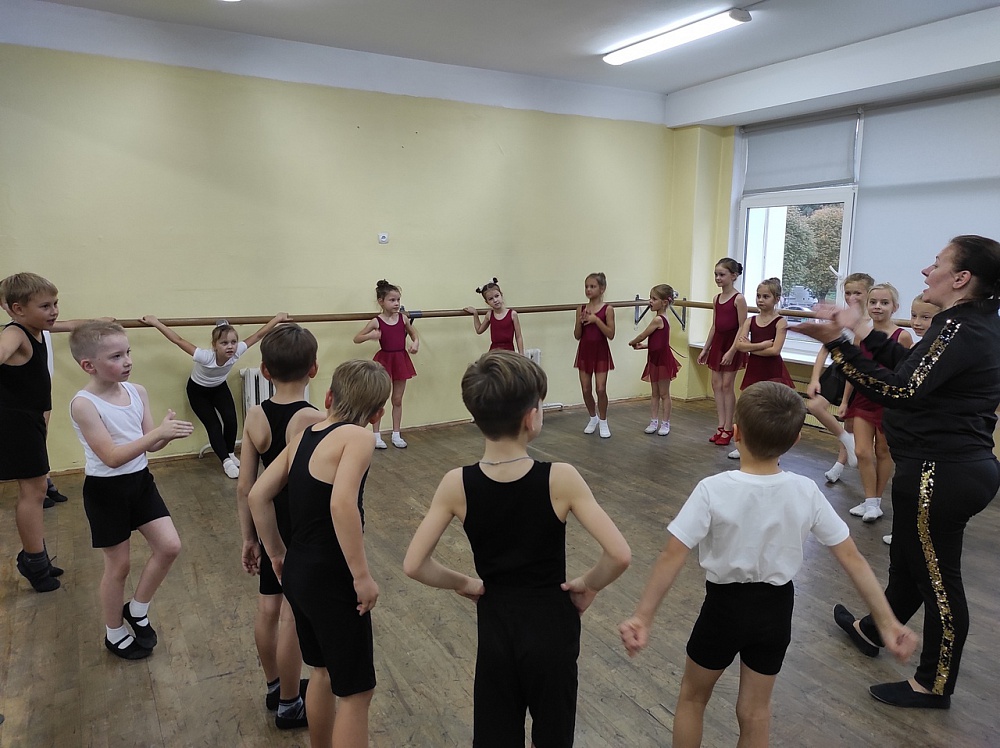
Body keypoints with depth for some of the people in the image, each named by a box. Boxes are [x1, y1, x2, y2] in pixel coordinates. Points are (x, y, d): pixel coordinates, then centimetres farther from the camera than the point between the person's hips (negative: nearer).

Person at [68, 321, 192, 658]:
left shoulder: (138, 392, -3)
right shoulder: (84, 404, -21)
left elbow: (150, 445, 0)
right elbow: (112, 457, -27)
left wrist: (168, 432, -22)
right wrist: (158, 432, -34)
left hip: (141, 481, 6)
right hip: (106, 490, -6)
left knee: (169, 546, 4)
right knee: (118, 565, 8)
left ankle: (137, 611, 28)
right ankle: (114, 633, 32)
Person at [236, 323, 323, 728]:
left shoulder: (254, 416, -7)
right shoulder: (314, 420, -23)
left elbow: (245, 487, -2)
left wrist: (249, 537, 10)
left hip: (268, 527, 6)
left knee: (268, 609, 20)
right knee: (294, 617, 9)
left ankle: (274, 687, 41)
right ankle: (289, 705, 28)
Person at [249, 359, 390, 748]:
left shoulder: (304, 435, 6)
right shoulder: (357, 437, -16)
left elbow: (257, 496, 8)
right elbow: (342, 503, -32)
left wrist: (277, 554, 17)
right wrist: (362, 575, -24)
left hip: (298, 573, 8)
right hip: (332, 580, -8)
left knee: (324, 671, 28)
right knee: (355, 691, 9)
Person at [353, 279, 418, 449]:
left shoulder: (403, 318, 0)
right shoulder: (376, 322, -8)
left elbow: (414, 335, 15)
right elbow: (356, 338, -4)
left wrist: (415, 344, -6)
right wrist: (371, 335, -22)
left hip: (401, 360, 3)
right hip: (384, 360, -3)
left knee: (398, 400, 11)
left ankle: (396, 435, 22)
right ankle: (377, 436, 16)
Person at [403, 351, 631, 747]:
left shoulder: (456, 484, -15)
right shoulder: (561, 479, -21)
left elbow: (414, 566, -12)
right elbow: (619, 555, -23)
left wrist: (464, 584, 3)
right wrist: (589, 585, -4)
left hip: (495, 628, 2)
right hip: (550, 625, -1)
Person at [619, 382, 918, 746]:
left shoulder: (713, 490, -25)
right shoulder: (807, 492, -13)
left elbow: (672, 558, -27)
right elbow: (852, 558, -9)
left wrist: (642, 617, -23)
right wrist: (887, 621, -1)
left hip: (725, 606, -3)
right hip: (775, 608, 3)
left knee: (692, 696, 22)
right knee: (755, 712, 21)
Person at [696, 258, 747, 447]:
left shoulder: (738, 299, -13)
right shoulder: (716, 299, 8)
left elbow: (742, 328, -15)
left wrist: (732, 351, -21)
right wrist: (705, 349, 13)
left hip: (732, 345, -7)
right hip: (718, 343, 7)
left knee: (727, 385, -2)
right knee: (716, 384, 6)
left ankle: (728, 429, 9)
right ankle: (721, 426, 13)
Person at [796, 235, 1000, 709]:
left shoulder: (962, 329, -22)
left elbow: (902, 390, -32)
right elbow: (911, 367, 16)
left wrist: (837, 344, -34)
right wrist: (864, 332, 15)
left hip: (941, 474, -10)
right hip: (958, 466, 10)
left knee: (937, 576, 7)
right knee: (909, 561, 25)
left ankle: (934, 685, 26)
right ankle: (872, 631, 46)